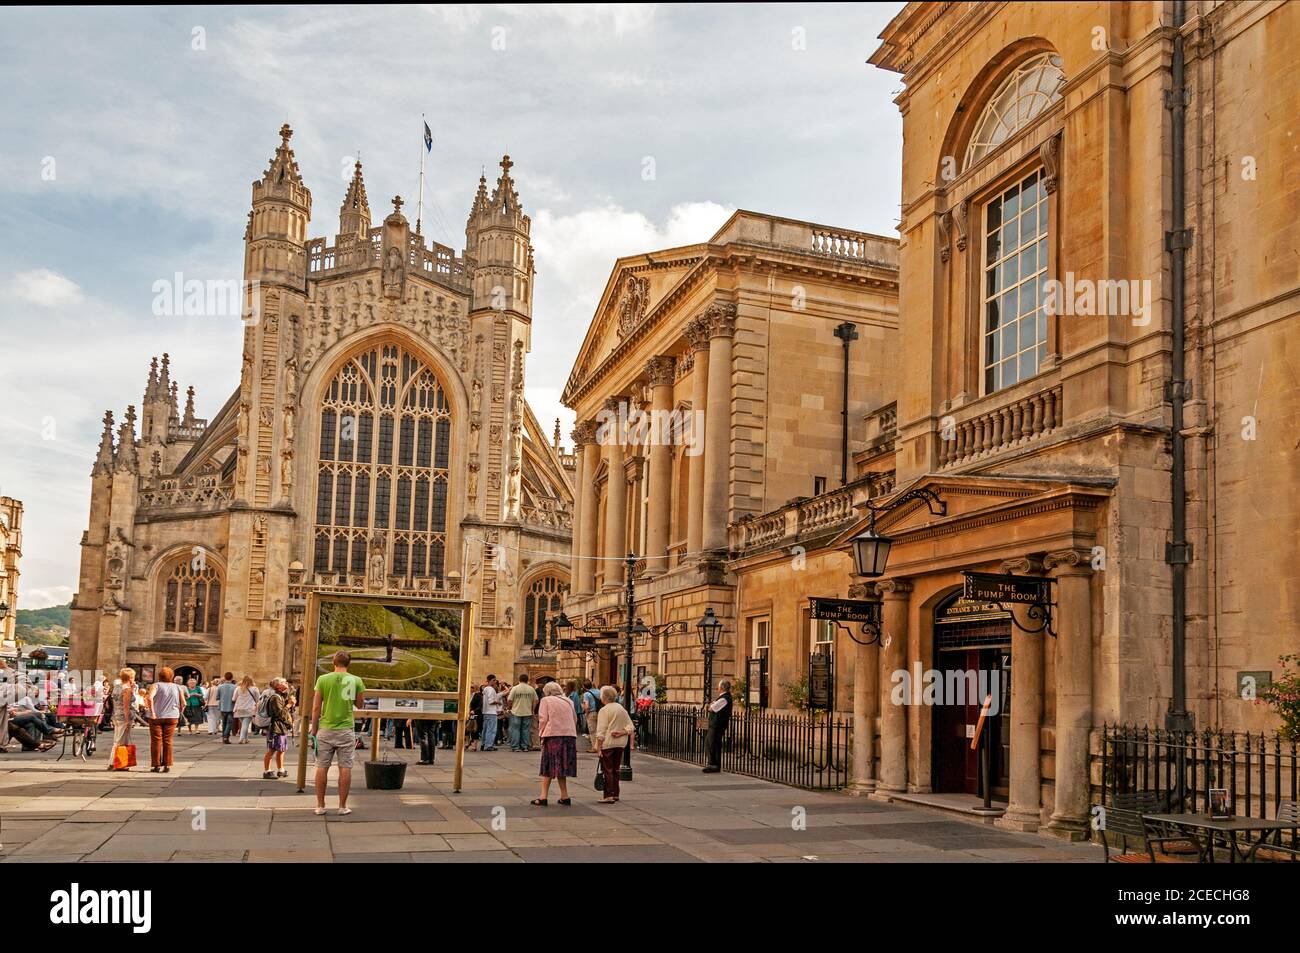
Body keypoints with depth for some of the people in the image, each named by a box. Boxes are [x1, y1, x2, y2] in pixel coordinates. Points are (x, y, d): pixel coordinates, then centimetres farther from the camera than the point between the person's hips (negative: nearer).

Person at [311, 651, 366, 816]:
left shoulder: (323, 679, -3)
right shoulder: (356, 681, -1)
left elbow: (316, 707, -3)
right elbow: (360, 705, 9)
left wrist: (314, 729, 6)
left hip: (326, 729, 0)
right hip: (346, 730, 0)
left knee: (322, 767, 7)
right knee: (345, 768, 4)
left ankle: (320, 805, 10)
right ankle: (343, 806, 6)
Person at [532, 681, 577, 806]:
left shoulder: (545, 700, 5)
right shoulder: (568, 702, 18)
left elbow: (543, 719, -2)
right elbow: (575, 720, 17)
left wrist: (542, 735, 4)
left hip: (553, 736, -4)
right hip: (570, 735, 4)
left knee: (549, 767, 1)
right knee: (562, 766, 10)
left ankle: (543, 797, -2)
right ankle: (564, 797, 7)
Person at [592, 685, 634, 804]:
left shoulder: (604, 710, -11)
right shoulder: (622, 709, 10)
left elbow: (601, 732, -13)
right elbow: (630, 727, 9)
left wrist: (598, 748, -11)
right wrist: (621, 733, -3)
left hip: (607, 744, -7)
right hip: (621, 743, 7)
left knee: (607, 770, -1)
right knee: (616, 769, 15)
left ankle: (609, 795, -3)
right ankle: (615, 795, 19)